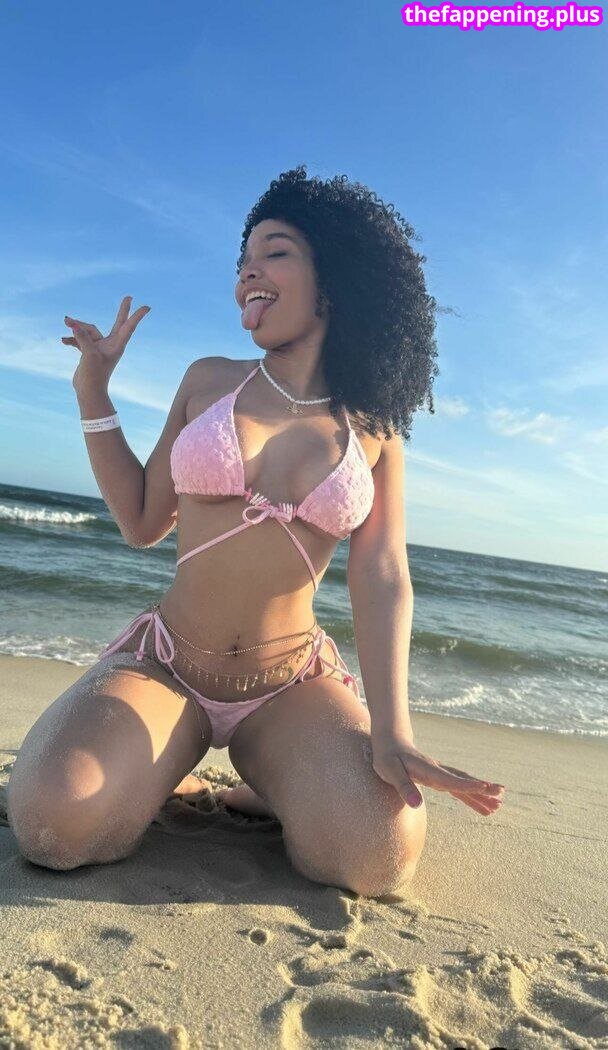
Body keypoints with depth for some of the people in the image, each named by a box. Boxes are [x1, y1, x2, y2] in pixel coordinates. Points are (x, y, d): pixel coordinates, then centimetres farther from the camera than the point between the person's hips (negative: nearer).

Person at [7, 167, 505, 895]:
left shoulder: (374, 429, 1)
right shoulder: (210, 381, 3)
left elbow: (382, 578, -8)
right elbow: (141, 524, 7)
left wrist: (390, 729, -20)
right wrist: (93, 394, 1)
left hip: (292, 684, 0)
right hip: (164, 664, 1)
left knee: (382, 853, -25)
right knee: (55, 825, -27)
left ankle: (276, 785, 7)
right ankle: (158, 769, 7)